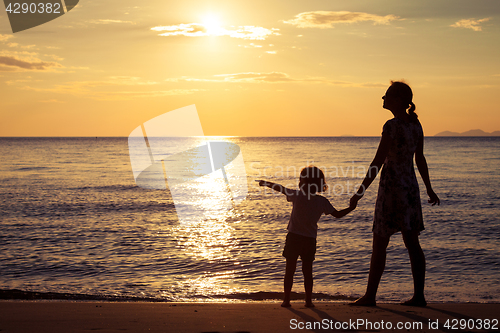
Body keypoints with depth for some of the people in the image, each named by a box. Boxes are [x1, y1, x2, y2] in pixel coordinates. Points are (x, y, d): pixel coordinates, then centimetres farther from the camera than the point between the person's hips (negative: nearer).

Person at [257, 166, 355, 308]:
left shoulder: (297, 195, -6)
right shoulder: (322, 201, 0)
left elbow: (280, 188, 6)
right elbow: (337, 214, 4)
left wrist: (265, 183, 21)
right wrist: (351, 208, 20)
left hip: (294, 237, -2)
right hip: (310, 240, 2)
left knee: (290, 270, 5)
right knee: (307, 271, 11)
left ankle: (286, 299, 6)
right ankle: (309, 300, 10)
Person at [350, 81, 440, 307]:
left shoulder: (392, 126, -16)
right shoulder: (415, 124, 7)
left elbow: (378, 162, -18)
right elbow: (420, 159, 16)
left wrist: (361, 191, -14)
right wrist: (429, 189, 25)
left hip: (391, 187, -8)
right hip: (410, 187, 8)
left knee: (379, 244, 0)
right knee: (412, 243, 9)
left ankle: (370, 296, 6)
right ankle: (418, 295, 10)